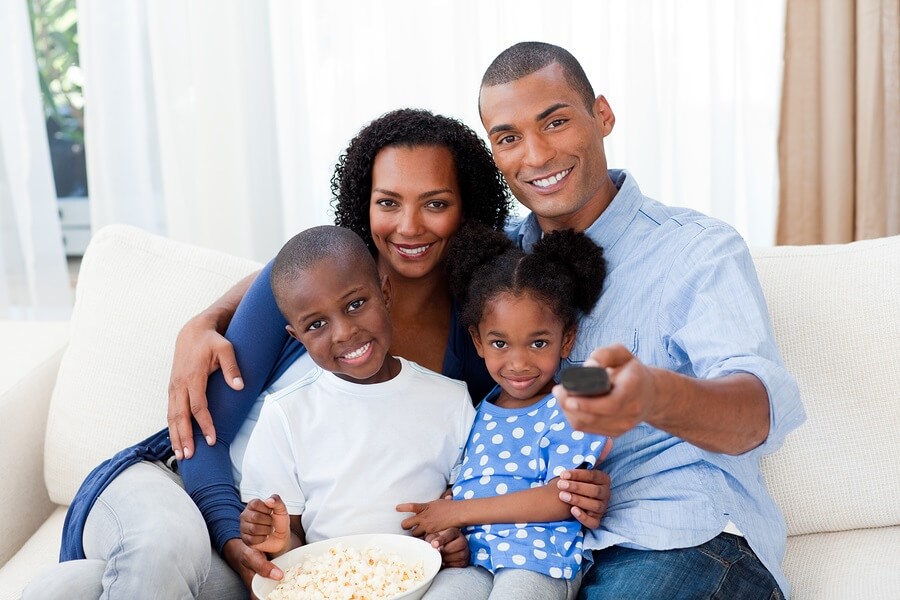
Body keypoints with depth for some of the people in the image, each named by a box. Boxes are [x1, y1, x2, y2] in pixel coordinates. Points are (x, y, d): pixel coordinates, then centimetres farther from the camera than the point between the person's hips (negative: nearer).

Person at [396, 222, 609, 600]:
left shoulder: (567, 412, 0)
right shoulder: (478, 415, 17)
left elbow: (561, 500, -10)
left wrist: (460, 511, -10)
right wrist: (443, 531, -3)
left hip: (540, 559, -4)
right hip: (471, 558, 4)